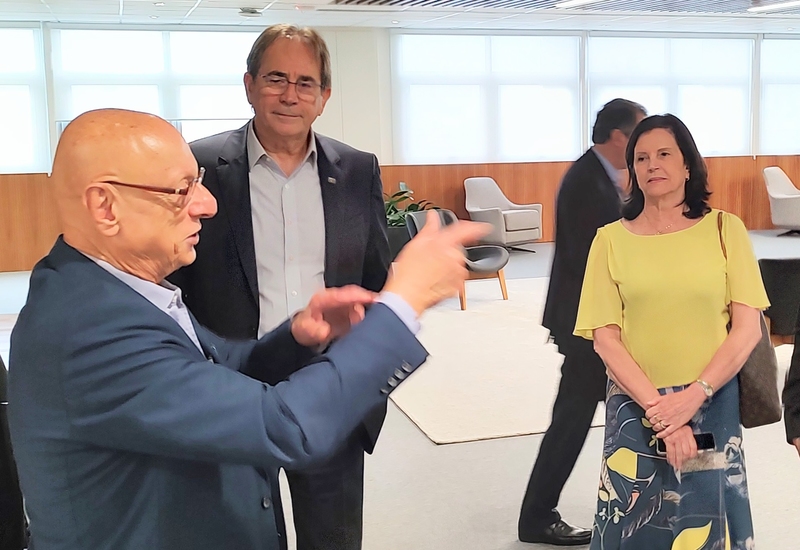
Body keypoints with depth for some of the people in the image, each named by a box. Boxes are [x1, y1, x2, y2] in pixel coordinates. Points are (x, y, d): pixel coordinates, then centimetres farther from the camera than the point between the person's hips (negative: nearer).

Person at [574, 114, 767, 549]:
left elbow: (748, 328, -4)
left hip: (712, 407, 0)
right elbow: (605, 338, -5)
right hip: (635, 410, 0)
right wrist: (658, 408, -14)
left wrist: (693, 397, -14)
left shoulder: (724, 229, 0)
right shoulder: (611, 239, -1)